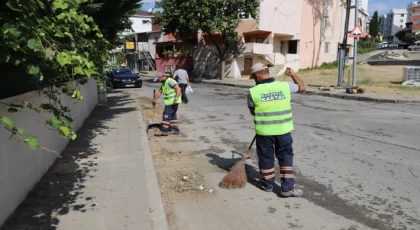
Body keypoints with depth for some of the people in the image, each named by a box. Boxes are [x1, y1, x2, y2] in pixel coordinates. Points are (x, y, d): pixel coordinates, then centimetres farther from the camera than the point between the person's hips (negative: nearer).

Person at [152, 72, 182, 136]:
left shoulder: (170, 81, -16)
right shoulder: (164, 83, 16)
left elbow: (178, 89, -23)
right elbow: (160, 92, 24)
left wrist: (176, 99, -31)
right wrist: (154, 100, 26)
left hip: (172, 102, -10)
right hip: (169, 102, 10)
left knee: (166, 115, -8)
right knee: (172, 115, 13)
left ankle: (164, 131, -5)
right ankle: (175, 129, 19)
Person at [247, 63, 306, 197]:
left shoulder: (253, 91, -10)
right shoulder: (284, 86, -4)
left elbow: (252, 111, 4)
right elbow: (302, 87, 14)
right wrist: (293, 74, 26)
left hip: (264, 131, -1)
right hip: (283, 130, 2)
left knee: (266, 157, 14)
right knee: (286, 157, 12)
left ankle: (267, 184, 28)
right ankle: (288, 187, 12)